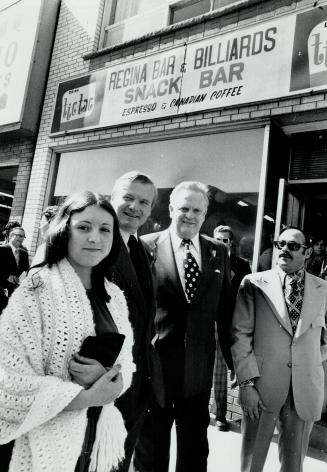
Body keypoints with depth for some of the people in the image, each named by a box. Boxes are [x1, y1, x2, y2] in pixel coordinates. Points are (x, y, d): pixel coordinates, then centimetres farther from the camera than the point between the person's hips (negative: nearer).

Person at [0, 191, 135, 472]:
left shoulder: (114, 296, 1)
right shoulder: (38, 288, -17)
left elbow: (126, 365, 6)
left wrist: (106, 376, -15)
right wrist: (86, 397, -20)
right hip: (47, 443, -5)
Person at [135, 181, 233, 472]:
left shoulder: (218, 252, 2)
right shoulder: (147, 246, -8)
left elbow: (225, 311, 5)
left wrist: (236, 362, 7)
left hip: (199, 369, 3)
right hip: (153, 362, -2)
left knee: (195, 448, 20)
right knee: (150, 443, 18)